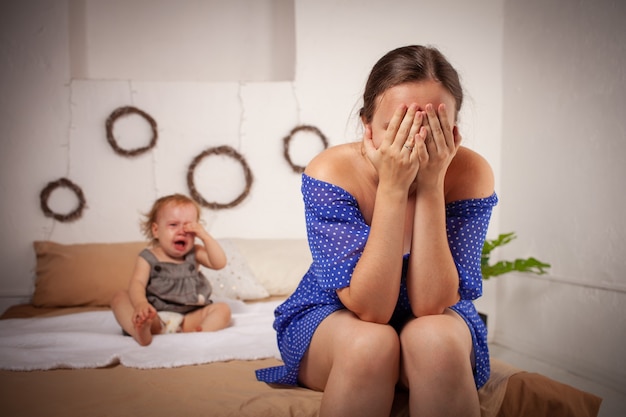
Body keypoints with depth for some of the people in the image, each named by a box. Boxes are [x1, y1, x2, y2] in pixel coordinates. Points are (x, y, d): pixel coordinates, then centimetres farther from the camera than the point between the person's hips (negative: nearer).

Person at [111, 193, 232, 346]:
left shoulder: (195, 254, 11)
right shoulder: (148, 258, 3)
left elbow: (219, 263, -4)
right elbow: (137, 283, -13)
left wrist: (205, 236, -10)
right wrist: (140, 303, -34)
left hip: (189, 318, 2)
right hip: (155, 318, -1)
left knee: (222, 309, -18)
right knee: (119, 298, -18)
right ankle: (141, 330, -44)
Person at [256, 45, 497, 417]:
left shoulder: (472, 174, -23)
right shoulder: (331, 173, -26)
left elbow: (431, 305, -27)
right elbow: (369, 309, -30)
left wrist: (431, 185, -35)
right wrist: (392, 188, -38)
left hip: (439, 326, 2)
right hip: (329, 318, -1)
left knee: (435, 340, -33)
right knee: (369, 344, -35)